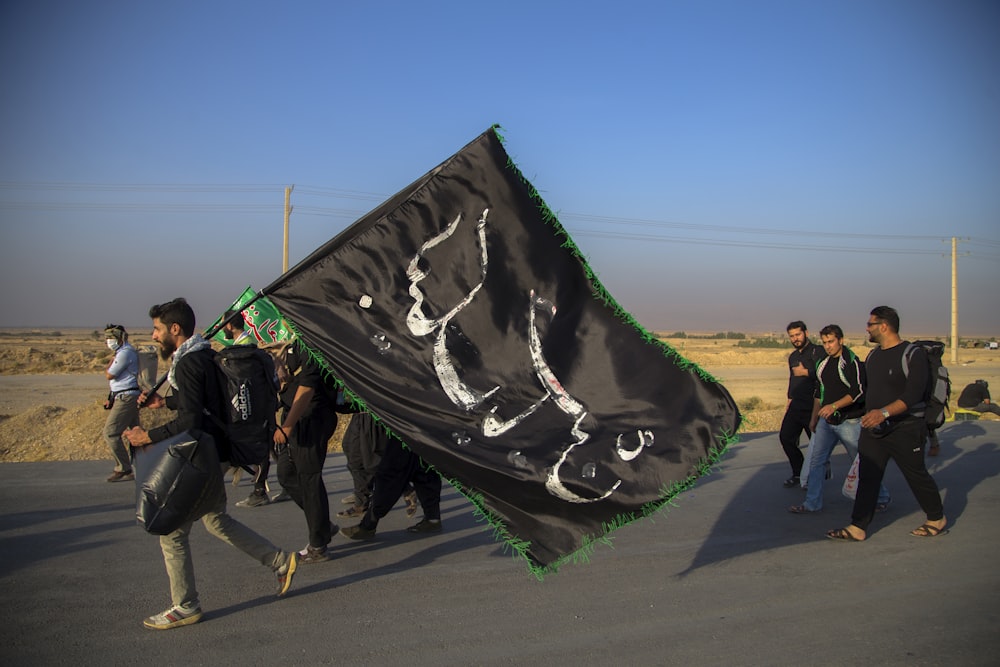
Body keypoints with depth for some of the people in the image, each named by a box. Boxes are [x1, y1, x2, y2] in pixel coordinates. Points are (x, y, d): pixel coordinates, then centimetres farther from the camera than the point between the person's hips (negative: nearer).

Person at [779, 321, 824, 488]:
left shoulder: (817, 351, -9)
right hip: (796, 405, 8)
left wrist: (805, 372, -14)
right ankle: (798, 474, 16)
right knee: (785, 437, 4)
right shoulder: (793, 356, 18)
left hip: (813, 406, -8)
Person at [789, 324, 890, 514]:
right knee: (817, 461, 4)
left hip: (849, 422, -7)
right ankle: (812, 503, 9)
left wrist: (834, 406, -29)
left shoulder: (852, 362, -13)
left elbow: (858, 392, -21)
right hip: (826, 421, 7)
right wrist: (814, 418, 20)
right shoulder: (823, 363, 10)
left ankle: (882, 498, 25)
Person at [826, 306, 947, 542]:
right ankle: (857, 528, 3)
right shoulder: (872, 356, 11)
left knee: (917, 476, 7)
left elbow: (913, 394, -24)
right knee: (867, 478, 2)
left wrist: (884, 412, -34)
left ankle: (937, 520, 29)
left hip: (905, 430, -6)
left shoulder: (913, 354, -13)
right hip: (873, 428, 6)